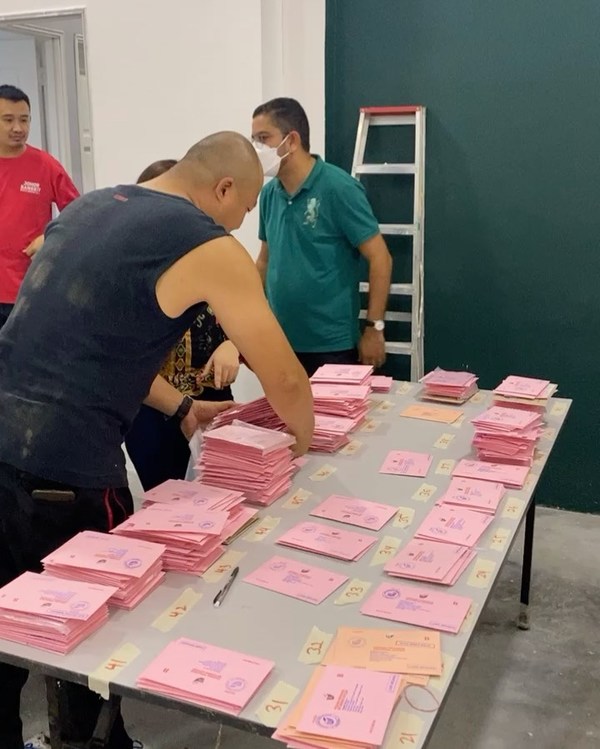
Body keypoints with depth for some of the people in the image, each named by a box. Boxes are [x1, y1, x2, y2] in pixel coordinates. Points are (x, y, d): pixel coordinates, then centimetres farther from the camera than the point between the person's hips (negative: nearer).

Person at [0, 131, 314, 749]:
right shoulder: (210, 249, -8)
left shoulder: (87, 206, 14)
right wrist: (301, 436, 16)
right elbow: (284, 381, -6)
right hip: (62, 467, -7)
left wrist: (180, 408, 22)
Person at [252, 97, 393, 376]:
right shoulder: (269, 193, 4)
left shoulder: (339, 188, -13)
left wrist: (374, 328, -15)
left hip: (331, 347, -5)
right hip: (279, 343, 6)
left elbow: (380, 259, -12)